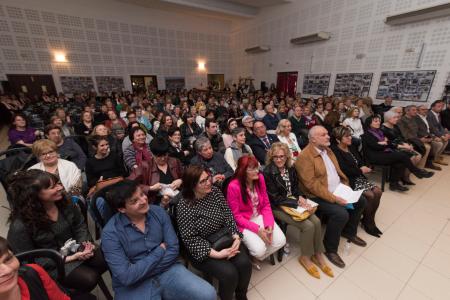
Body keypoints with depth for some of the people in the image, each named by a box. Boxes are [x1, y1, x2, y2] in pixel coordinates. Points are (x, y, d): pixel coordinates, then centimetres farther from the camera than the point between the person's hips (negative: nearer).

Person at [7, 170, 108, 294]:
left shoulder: (64, 200, -12)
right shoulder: (20, 226, -24)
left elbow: (80, 225, 3)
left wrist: (86, 242, -14)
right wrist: (68, 258, -21)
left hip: (77, 248, 5)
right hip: (52, 264, -4)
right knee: (89, 278, -21)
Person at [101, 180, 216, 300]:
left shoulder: (158, 212, -4)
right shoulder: (110, 233, -13)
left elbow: (173, 249, -5)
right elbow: (126, 277, -18)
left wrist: (143, 270, -13)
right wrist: (159, 251, -11)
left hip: (168, 270, 4)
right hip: (135, 286, -3)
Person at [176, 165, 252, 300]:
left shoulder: (215, 191, -4)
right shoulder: (184, 206, -20)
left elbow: (228, 215, 0)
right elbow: (190, 239, -19)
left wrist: (236, 237, -14)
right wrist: (216, 254, -22)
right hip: (202, 250, -4)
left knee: (244, 263, -14)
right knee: (229, 273, -21)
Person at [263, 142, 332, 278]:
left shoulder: (290, 168, 1)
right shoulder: (268, 173, -19)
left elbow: (295, 187, 11)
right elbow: (275, 198, -17)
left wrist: (300, 197, -10)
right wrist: (297, 202, -19)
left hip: (293, 202, 6)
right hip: (278, 207, -6)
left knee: (316, 221, -11)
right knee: (308, 226, -17)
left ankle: (317, 254, 11)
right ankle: (305, 257, 9)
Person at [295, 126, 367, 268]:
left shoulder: (327, 150, 9)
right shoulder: (305, 156, -21)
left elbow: (338, 171, 18)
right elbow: (311, 184, -25)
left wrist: (346, 187, 4)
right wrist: (333, 198, -25)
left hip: (337, 191, 10)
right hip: (318, 197, -9)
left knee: (361, 201, 10)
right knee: (341, 214, -26)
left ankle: (349, 231, 31)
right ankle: (330, 249, -2)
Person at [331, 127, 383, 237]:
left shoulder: (351, 147, 13)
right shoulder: (335, 151, -16)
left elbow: (360, 161, 14)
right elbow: (344, 170, -22)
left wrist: (364, 168, -9)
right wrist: (360, 171, -9)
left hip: (359, 177, 9)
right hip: (348, 181, -8)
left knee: (378, 191, -7)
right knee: (370, 195, -19)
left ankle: (370, 219, 11)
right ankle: (367, 222, 6)